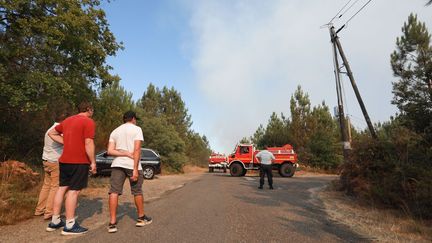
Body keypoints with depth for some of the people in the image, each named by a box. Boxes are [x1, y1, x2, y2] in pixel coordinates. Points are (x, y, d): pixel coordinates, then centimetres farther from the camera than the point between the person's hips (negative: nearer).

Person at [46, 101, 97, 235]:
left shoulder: (67, 120, 14)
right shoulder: (88, 122, -11)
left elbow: (51, 133, 24)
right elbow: (88, 143, -18)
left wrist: (66, 142, 16)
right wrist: (93, 162, -12)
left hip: (64, 160, 8)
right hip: (79, 161, -8)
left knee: (62, 188, 15)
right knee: (74, 190, -4)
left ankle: (54, 221, 23)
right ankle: (70, 225, 3)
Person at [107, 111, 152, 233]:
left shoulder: (115, 131, 14)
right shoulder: (136, 129, -1)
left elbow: (110, 151, 2)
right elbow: (137, 150, -12)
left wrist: (127, 154, -5)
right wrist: (135, 169, -14)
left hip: (117, 164, 4)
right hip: (132, 165, -3)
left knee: (114, 192, 2)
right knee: (137, 191, 11)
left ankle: (112, 223, -1)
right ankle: (141, 218, 25)